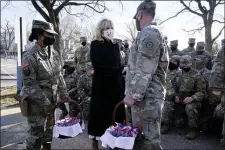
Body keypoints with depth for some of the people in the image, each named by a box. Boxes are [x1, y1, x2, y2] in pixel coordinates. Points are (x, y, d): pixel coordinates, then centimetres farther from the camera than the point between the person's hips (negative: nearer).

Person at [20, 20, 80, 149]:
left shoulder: (51, 54, 5)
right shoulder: (30, 57, -19)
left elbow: (59, 76, 11)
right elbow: (30, 84, -20)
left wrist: (64, 94, 4)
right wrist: (45, 102, -21)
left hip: (52, 100, 8)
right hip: (37, 103, -7)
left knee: (49, 129, 21)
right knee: (36, 133, 3)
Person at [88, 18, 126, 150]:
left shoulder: (115, 46, 12)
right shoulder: (95, 45, -4)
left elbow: (119, 65, 11)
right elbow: (98, 66, -14)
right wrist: (119, 70, -14)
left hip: (115, 85, 5)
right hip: (101, 85, -4)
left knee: (115, 112, 8)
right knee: (100, 112, 3)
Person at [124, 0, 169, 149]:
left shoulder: (148, 34, -14)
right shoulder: (148, 35, 19)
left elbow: (144, 71, -22)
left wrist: (133, 94, -20)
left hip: (147, 97, -10)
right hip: (143, 96, 10)